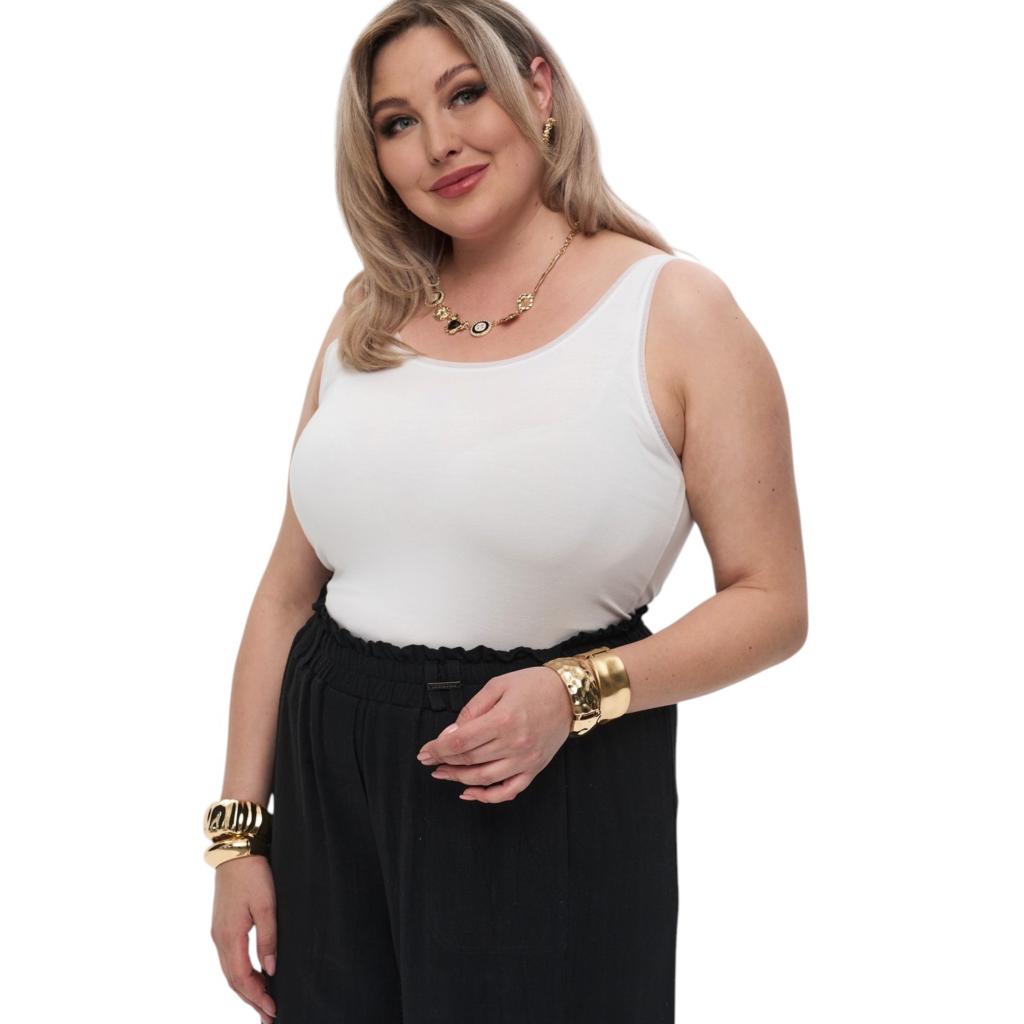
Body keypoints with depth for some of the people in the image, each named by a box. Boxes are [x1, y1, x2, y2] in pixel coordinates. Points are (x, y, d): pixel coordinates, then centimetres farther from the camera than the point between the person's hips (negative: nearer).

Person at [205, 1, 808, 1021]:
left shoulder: (677, 309, -6)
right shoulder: (367, 321, 6)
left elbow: (770, 601, -5)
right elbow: (287, 592, 8)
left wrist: (578, 691, -19)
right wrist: (238, 829, 7)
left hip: (555, 801, -4)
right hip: (328, 781, 4)